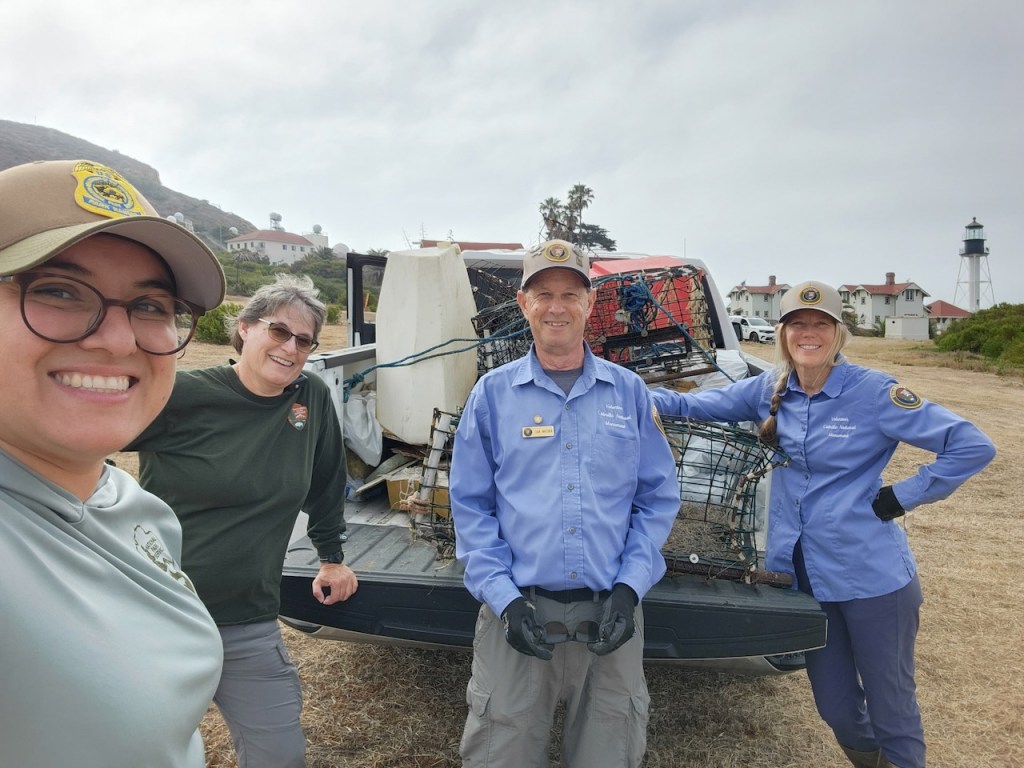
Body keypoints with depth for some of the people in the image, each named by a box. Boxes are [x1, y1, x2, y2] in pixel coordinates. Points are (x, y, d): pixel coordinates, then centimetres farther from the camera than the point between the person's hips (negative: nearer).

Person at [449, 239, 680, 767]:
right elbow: (471, 504, 0)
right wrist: (503, 598, -9)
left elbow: (658, 498, 6)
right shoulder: (493, 393, 1)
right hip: (518, 612, -1)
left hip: (610, 616, 1)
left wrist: (629, 588, -6)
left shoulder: (629, 392, 5)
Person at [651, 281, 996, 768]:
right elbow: (698, 404, 6)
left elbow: (973, 447, -11)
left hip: (872, 576, -4)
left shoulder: (874, 392, -11)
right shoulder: (769, 390, 3)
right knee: (836, 708, 19)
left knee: (891, 708, 11)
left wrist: (904, 496, -12)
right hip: (803, 574, 5)